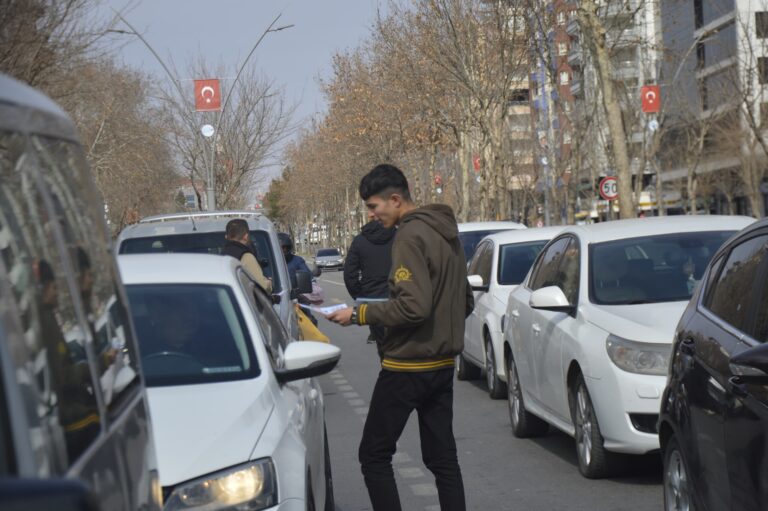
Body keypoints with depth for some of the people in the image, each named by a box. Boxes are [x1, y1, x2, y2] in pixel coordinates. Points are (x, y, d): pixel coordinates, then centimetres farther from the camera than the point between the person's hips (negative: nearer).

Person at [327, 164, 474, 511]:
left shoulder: (410, 236, -17)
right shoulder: (447, 233, 12)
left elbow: (413, 306, -25)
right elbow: (465, 302, 20)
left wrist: (359, 314, -16)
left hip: (407, 367, -9)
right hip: (443, 364, 9)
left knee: (374, 455, 0)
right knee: (442, 457, 10)